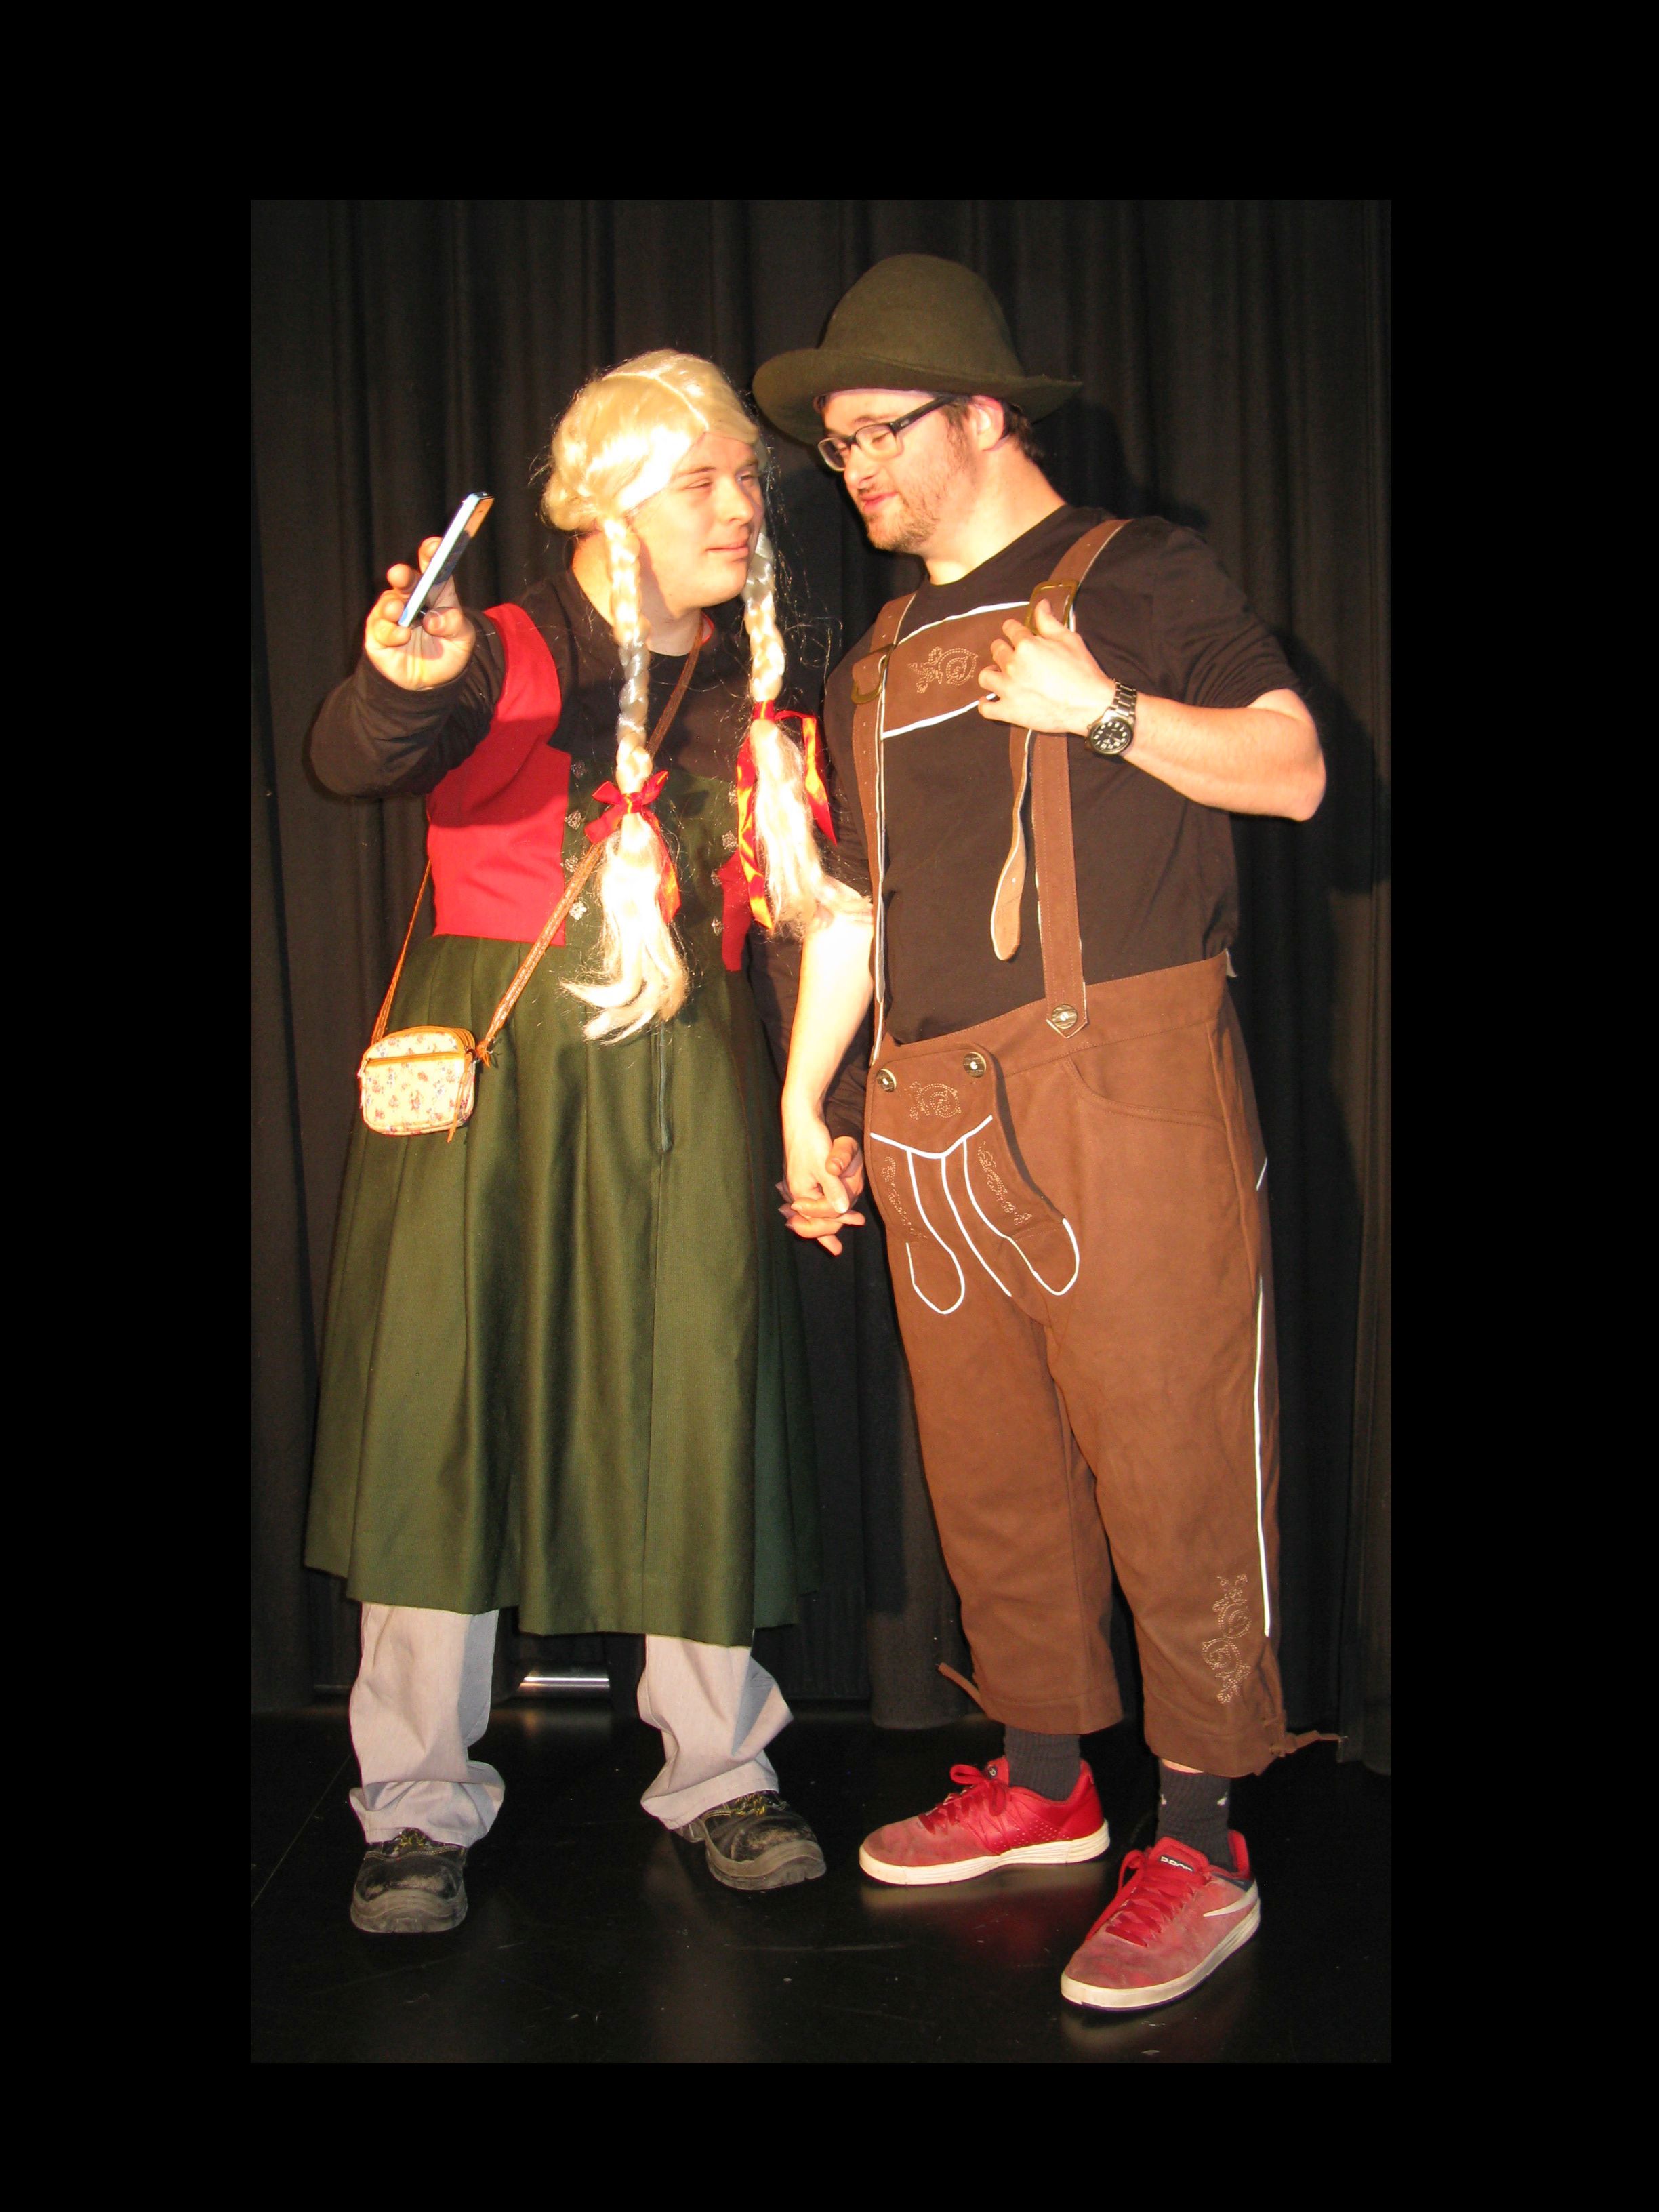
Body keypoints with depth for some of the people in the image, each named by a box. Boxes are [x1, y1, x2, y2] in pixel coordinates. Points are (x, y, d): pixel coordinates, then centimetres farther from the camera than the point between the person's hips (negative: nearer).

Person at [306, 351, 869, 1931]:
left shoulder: (753, 692, 12)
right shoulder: (508, 658, -2)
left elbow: (793, 901, 20)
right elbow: (352, 763, -23)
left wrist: (803, 811, 1)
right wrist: (403, 683, -41)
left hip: (683, 1084, 4)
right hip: (487, 1068, -3)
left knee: (698, 1406, 2)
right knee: (445, 1399, -3)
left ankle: (716, 1768, 18)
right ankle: (419, 1802, 8)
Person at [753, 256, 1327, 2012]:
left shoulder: (1138, 577, 7)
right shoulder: (879, 660, 24)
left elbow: (1294, 768, 0)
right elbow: (852, 898, 24)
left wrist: (1104, 710, -12)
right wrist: (803, 1103, 20)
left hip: (1120, 1089, -6)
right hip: (933, 1123, 6)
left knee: (1169, 1465, -5)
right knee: (990, 1472, 10)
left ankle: (1200, 1850, 5)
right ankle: (1042, 1785, 25)